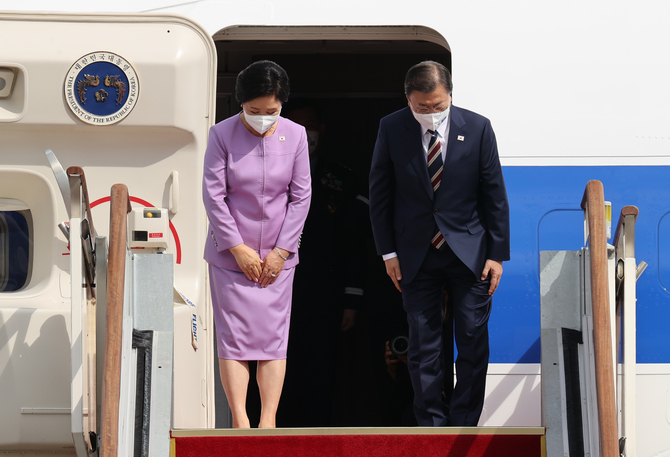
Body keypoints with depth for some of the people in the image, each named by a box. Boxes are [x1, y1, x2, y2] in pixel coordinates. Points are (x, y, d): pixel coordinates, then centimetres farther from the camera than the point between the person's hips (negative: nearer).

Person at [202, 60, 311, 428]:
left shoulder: (295, 135, 0)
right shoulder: (222, 134, -7)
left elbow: (301, 195, 2)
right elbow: (213, 194, -7)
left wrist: (282, 250, -3)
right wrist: (238, 248, -10)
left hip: (277, 256, 2)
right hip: (231, 255, -2)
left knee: (273, 338, 0)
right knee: (234, 338, -4)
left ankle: (268, 422, 1)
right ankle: (240, 422, -3)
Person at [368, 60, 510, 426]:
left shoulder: (477, 128, -4)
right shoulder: (391, 129, -3)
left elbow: (495, 195, 1)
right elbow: (379, 194, 4)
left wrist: (497, 254, -2)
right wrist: (388, 251, 0)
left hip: (468, 253, 0)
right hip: (416, 255, 0)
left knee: (474, 344, -1)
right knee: (423, 346, 2)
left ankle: (463, 430, 9)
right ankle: (433, 430, 11)